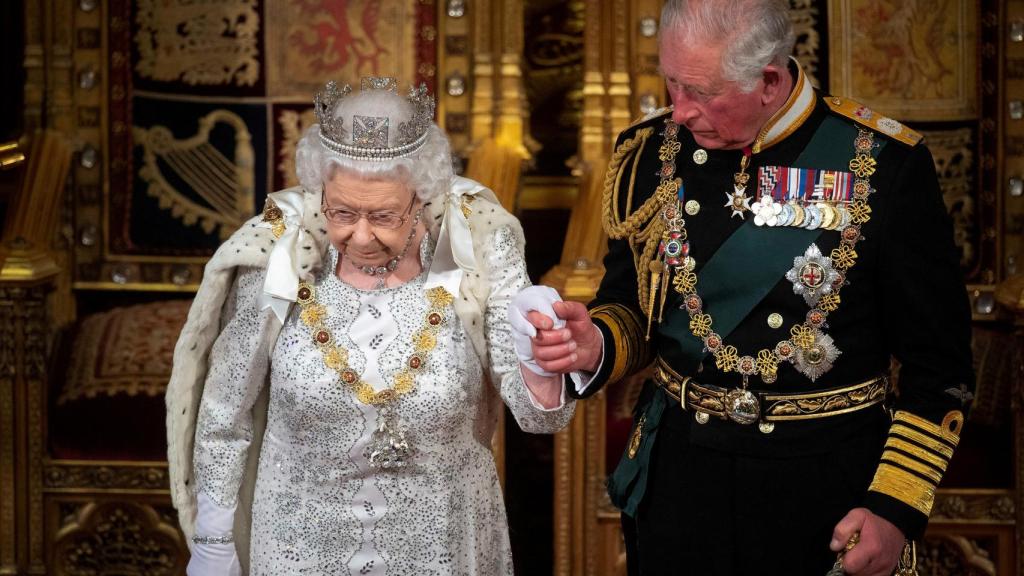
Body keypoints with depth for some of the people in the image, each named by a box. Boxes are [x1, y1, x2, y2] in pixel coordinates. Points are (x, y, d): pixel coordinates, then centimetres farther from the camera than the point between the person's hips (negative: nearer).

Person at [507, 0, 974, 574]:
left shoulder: (884, 164, -12)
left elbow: (938, 359, -7)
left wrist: (896, 508, -11)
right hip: (679, 475, 3)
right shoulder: (651, 153, -2)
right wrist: (596, 345, -13)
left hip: (828, 484, -3)